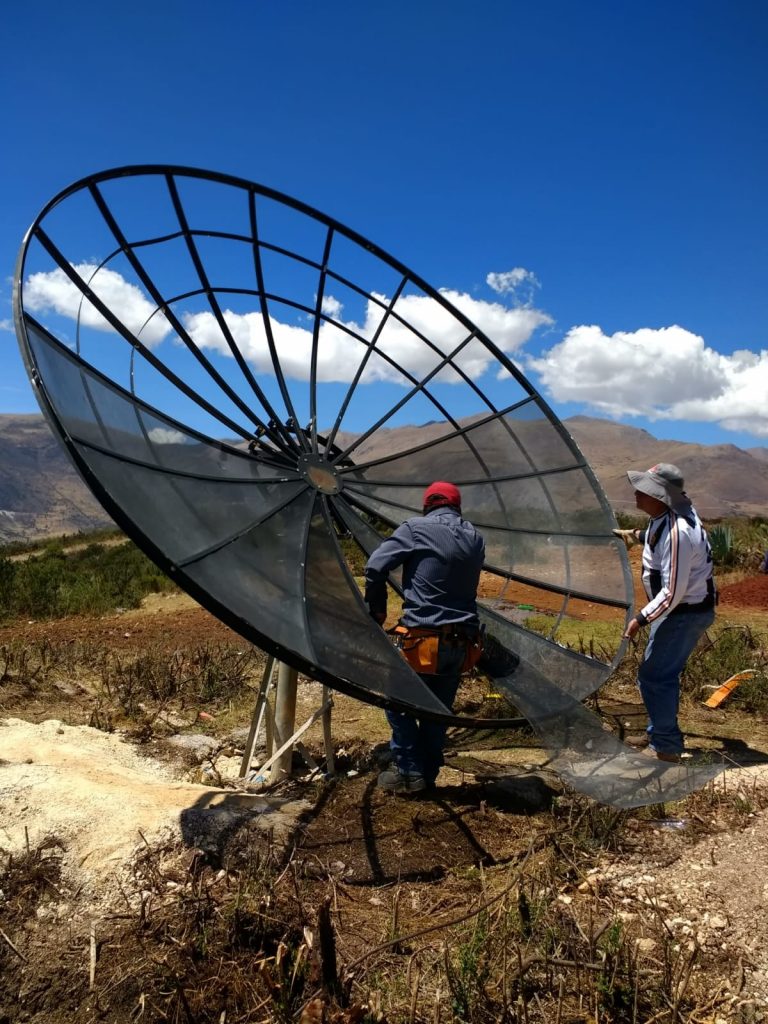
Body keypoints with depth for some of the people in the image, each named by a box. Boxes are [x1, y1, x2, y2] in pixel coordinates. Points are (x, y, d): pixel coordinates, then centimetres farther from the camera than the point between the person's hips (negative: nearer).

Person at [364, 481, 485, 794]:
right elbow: (464, 584, 15)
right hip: (460, 642, 5)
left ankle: (408, 773, 11)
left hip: (422, 638, -5)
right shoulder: (475, 538, 11)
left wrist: (376, 609, 4)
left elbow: (375, 566, -8)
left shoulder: (416, 528, -4)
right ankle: (427, 775, 26)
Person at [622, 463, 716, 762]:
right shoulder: (666, 516, -2)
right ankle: (660, 734, 35)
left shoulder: (676, 533, -31)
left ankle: (666, 747, 7)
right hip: (681, 609, 10)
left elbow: (672, 592, -29)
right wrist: (641, 535, 21)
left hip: (685, 612, -10)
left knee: (654, 676, -5)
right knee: (664, 674, 20)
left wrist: (641, 619, -23)